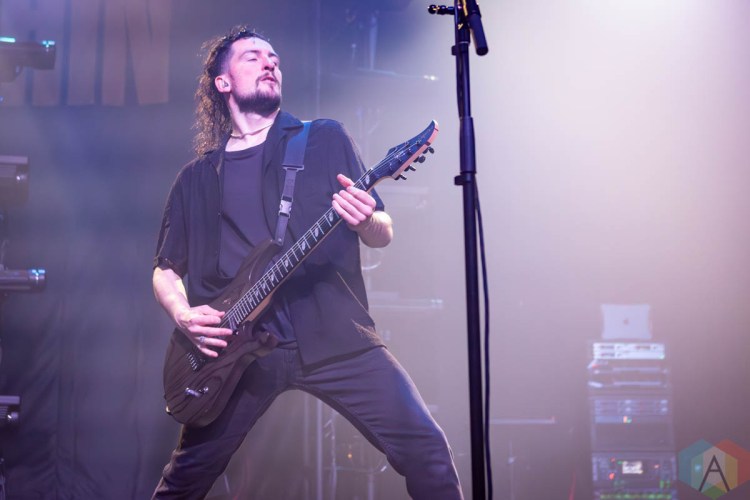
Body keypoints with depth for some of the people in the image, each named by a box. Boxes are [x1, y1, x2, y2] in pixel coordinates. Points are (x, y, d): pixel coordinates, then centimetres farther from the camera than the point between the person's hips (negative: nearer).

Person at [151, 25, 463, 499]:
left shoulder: (327, 140, 10)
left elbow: (384, 234, 8)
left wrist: (366, 219, -16)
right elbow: (165, 269, 19)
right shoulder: (195, 178, 15)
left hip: (334, 334, -1)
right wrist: (183, 315, -2)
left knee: (425, 449, -13)